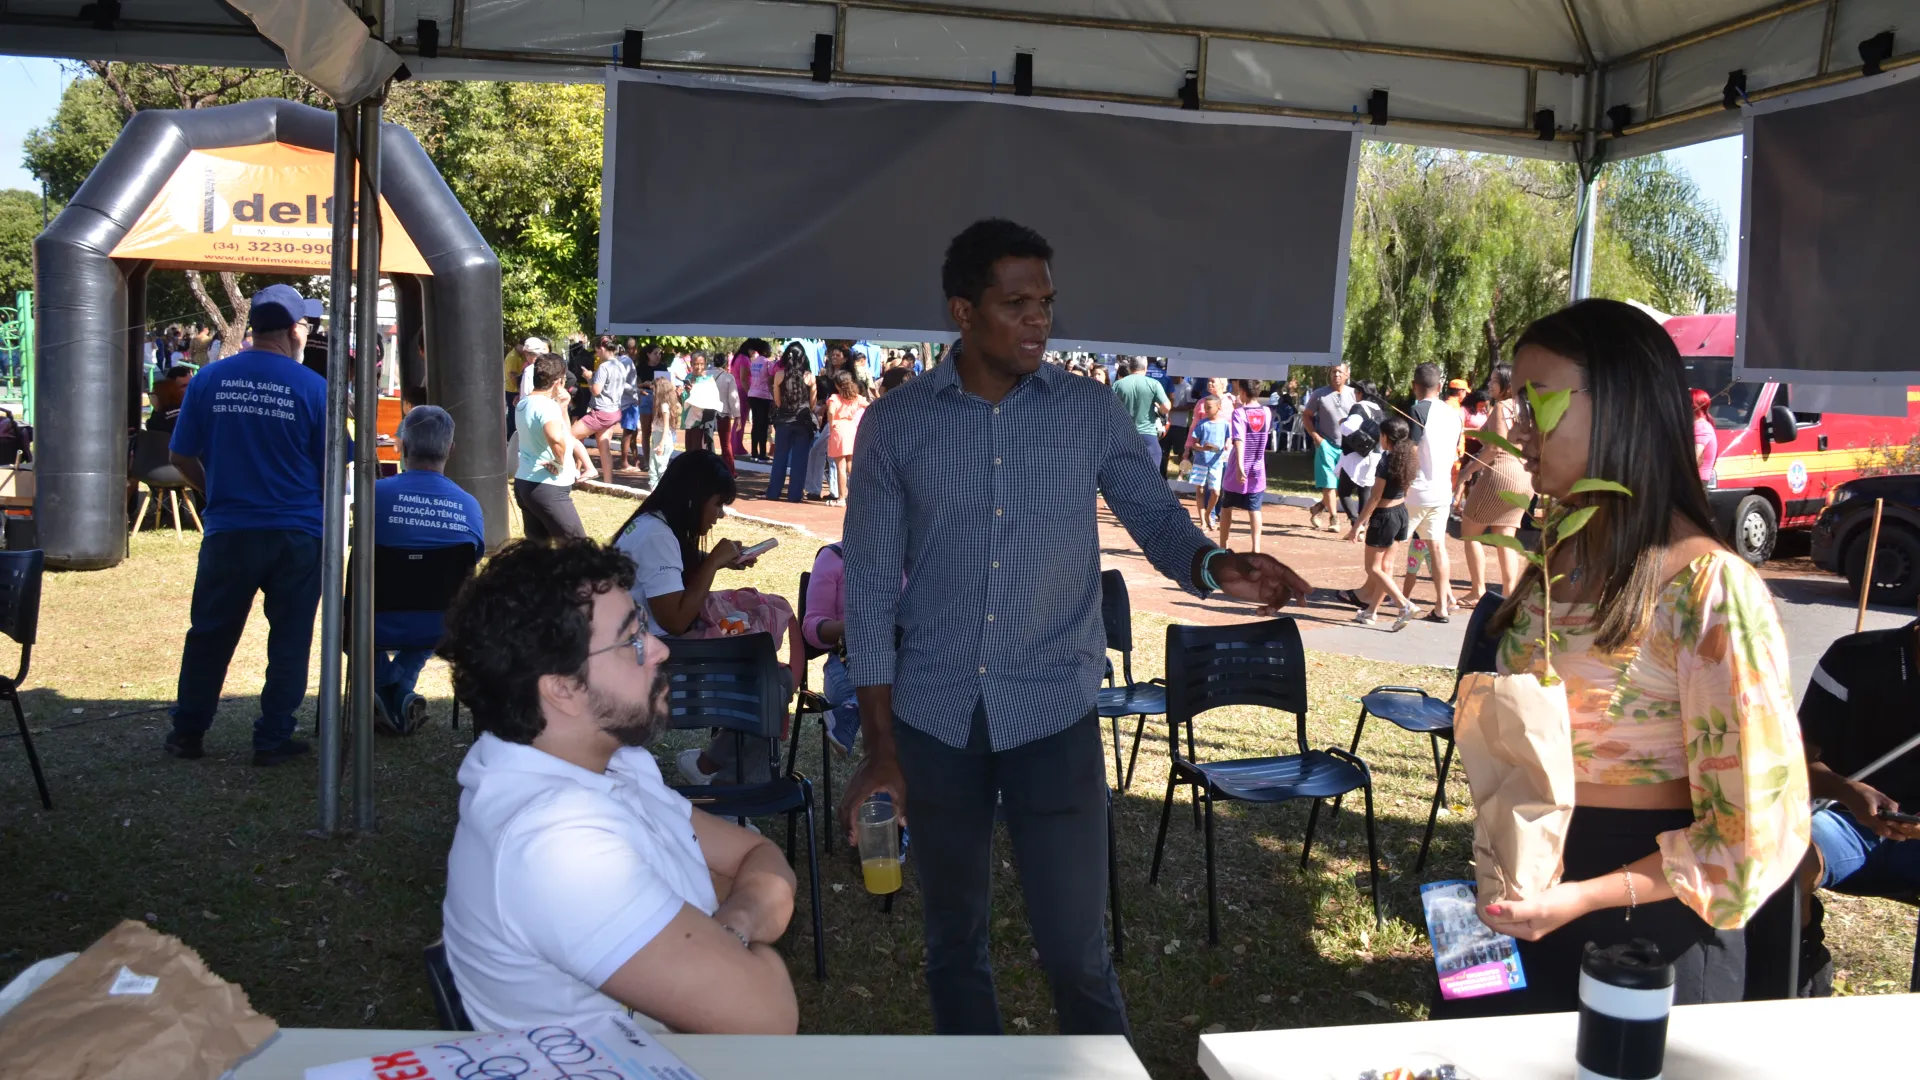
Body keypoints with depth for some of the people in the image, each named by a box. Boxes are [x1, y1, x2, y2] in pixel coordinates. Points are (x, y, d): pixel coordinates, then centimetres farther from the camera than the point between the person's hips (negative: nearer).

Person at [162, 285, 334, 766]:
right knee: (290, 638, 9)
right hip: (297, 533, -2)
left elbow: (181, 456, 5)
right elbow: (331, 467, -2)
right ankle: (273, 740, 13)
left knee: (210, 635, 15)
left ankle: (187, 732, 24)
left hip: (229, 530, 2)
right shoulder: (313, 387, -8)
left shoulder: (210, 378, -1)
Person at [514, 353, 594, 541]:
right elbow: (556, 438, -41)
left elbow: (566, 434, 22)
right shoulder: (547, 405, -18)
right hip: (548, 488, -10)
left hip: (524, 483, 10)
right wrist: (560, 463, -23)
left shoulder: (525, 403, 11)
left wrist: (562, 407, 9)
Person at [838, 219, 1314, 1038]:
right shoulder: (894, 425, -3)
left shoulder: (1091, 411, -1)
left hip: (1055, 717, -1)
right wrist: (880, 747, -2)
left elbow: (1156, 516, 4)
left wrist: (1215, 567, -21)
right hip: (933, 722, 1)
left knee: (1076, 951, 2)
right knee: (952, 942, 16)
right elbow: (869, 586, -1)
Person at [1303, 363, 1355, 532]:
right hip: (1327, 444, -3)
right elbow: (1307, 416, 3)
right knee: (1329, 484, -4)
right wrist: (1316, 437, -8)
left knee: (1343, 485, 8)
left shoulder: (1353, 393, 1)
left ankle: (1319, 508, 26)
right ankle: (1333, 519, 3)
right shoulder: (1319, 394, -3)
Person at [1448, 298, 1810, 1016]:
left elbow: (1754, 835, -18)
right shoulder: (1562, 559, 4)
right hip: (1526, 900, 7)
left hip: (1646, 925, -7)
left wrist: (1586, 898, -22)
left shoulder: (1709, 586, -19)